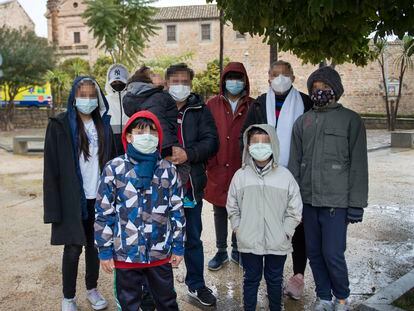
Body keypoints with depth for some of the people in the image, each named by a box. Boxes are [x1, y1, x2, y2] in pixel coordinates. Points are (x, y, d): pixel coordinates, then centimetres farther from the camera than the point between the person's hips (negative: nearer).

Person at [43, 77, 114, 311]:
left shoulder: (103, 125, 6)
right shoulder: (60, 126, -5)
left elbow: (111, 161, 8)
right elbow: (51, 168, -7)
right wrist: (54, 207, -11)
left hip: (99, 198, 3)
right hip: (73, 199, -3)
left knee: (95, 245, 13)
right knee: (73, 248, 4)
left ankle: (92, 289, 32)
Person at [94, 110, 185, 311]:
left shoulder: (168, 170, -3)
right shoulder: (114, 169, -10)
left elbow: (177, 212, 2)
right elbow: (103, 214, -6)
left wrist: (178, 247, 4)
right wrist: (104, 251, -5)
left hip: (160, 254, 2)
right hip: (125, 254, -2)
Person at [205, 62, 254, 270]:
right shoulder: (213, 105, 3)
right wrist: (208, 162, -4)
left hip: (242, 168, 0)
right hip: (218, 169, 1)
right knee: (219, 211, 11)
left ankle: (237, 250, 28)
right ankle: (221, 251, 26)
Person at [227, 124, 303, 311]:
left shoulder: (285, 176, -6)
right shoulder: (241, 175, -4)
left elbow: (294, 210, -1)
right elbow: (232, 208, 4)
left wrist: (285, 232, -6)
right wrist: (238, 229, -3)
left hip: (277, 243, 0)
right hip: (249, 242, 0)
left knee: (275, 280, 19)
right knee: (251, 279, 17)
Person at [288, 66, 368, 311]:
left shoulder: (351, 120, -1)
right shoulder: (303, 122, 10)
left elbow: (358, 165, -5)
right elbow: (294, 162, 10)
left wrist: (356, 203, -8)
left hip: (336, 201, -4)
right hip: (308, 200, 4)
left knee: (333, 253, -4)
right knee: (314, 252, 11)